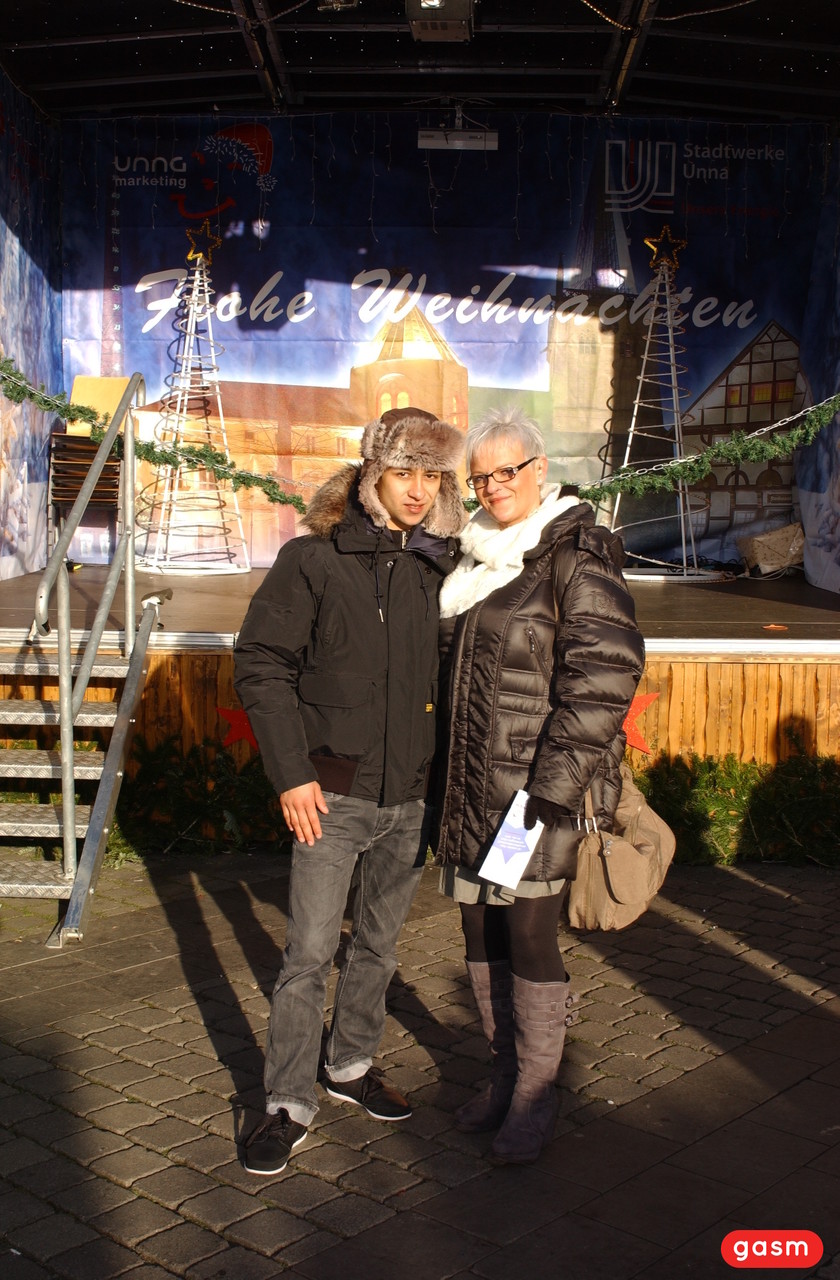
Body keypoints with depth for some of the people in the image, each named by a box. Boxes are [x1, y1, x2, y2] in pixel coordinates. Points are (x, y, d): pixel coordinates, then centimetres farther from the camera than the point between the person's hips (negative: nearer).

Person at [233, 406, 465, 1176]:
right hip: (334, 793, -4)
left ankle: (352, 1064, 36)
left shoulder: (443, 570, 5)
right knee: (310, 952, -1)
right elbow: (261, 664, -7)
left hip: (412, 796, 4)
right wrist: (292, 771, -12)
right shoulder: (315, 559, -6)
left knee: (380, 947, 17)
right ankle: (289, 1105, 13)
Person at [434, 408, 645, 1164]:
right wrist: (445, 768, 19)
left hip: (542, 785, -7)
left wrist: (558, 777, -19)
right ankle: (506, 1074, 28)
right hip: (472, 783, 7)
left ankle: (535, 1098, 12)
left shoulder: (576, 556, -9)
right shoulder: (478, 556, 14)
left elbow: (604, 671, -15)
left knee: (528, 934, -4)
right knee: (481, 931, 12)